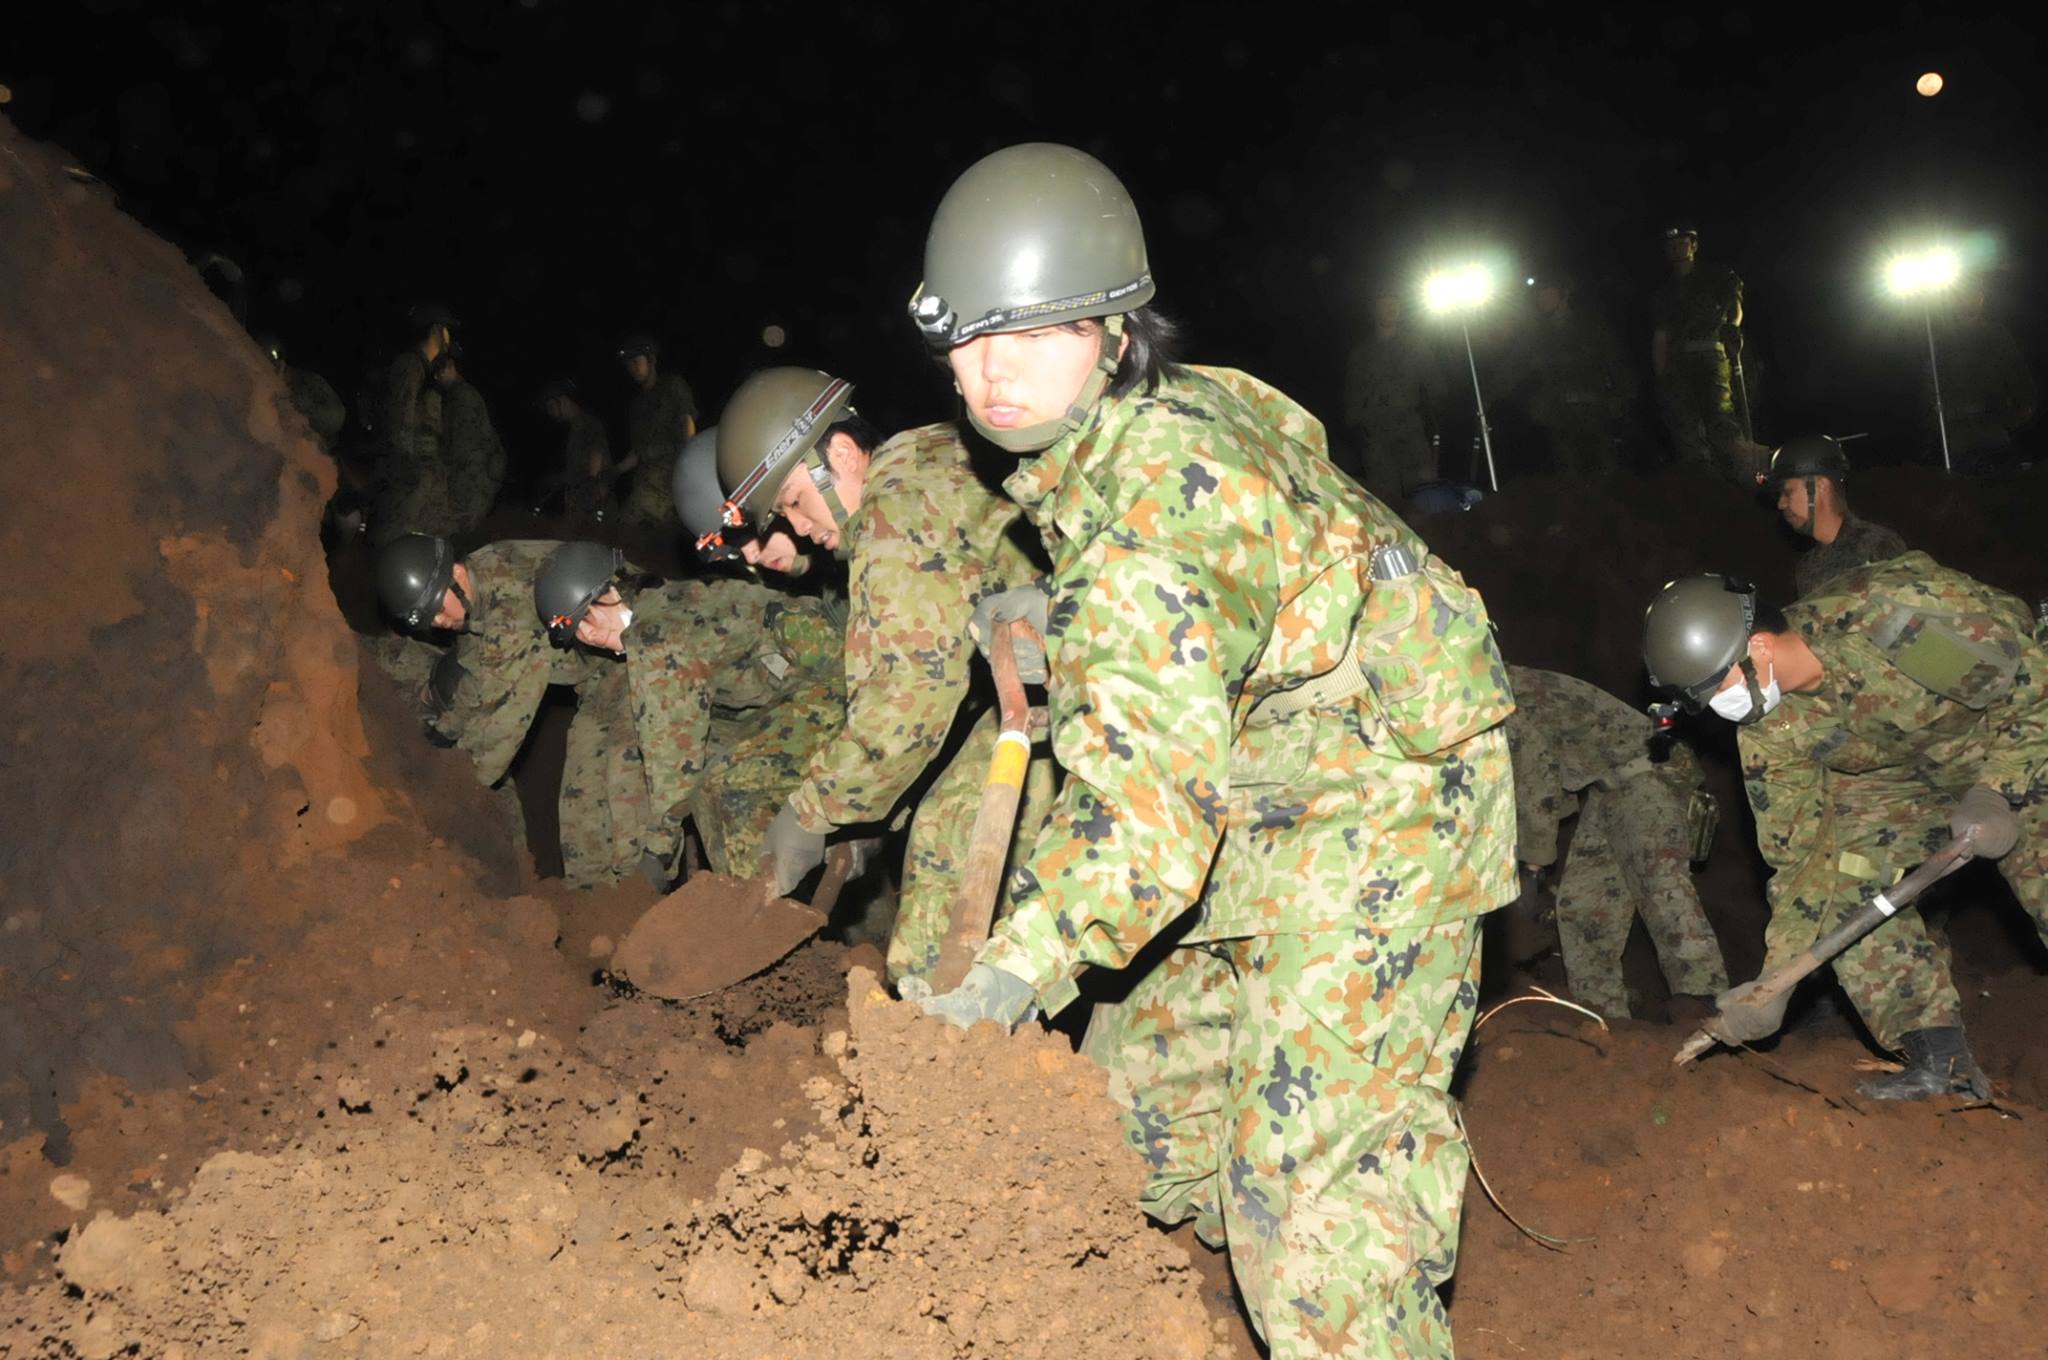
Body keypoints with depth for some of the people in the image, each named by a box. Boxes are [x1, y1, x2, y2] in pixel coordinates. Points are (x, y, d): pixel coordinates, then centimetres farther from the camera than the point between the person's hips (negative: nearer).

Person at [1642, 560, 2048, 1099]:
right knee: (1853, 890, -14)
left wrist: (1999, 790, -33)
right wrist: (1775, 979, -15)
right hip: (1892, 778, 5)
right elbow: (1799, 852, -11)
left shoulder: (1898, 609, -39)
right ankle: (1941, 1062, -8)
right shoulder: (1767, 732, -21)